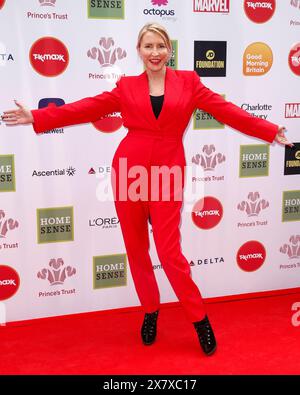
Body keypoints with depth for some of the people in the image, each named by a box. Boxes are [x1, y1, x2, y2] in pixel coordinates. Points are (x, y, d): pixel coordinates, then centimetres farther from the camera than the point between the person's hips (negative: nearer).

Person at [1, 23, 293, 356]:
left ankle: (200, 319, 16)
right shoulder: (126, 87, 9)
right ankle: (150, 312, 30)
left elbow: (226, 111, 6)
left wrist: (270, 131, 1)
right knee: (136, 249, 9)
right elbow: (86, 108, 5)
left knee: (169, 252, -4)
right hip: (129, 172, 2)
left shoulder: (188, 82, 8)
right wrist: (37, 117, -1)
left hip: (167, 174, -2)